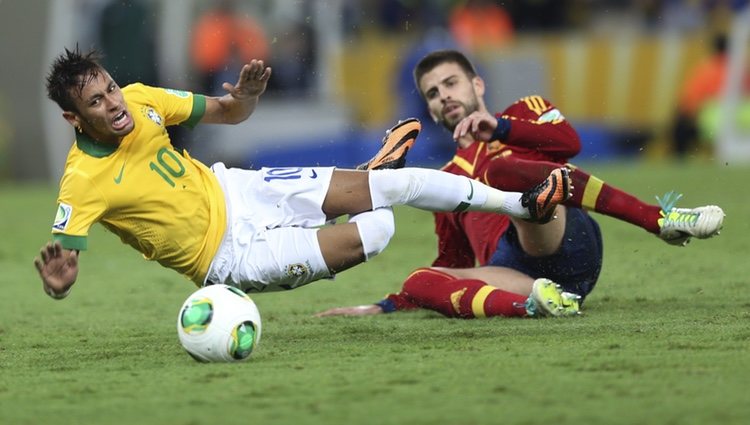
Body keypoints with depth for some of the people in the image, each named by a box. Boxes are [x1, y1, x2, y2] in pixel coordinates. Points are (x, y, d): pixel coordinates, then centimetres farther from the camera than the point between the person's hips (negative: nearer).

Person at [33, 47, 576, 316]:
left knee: (389, 186, 0)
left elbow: (226, 113, 0)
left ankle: (521, 203, 23)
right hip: (230, 256, -6)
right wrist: (58, 280, -55)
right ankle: (377, 171, 23)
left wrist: (245, 95, -24)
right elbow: (61, 265, -30)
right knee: (374, 231, -16)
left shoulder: (139, 99, -11)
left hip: (231, 192, 6)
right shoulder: (84, 183, -29)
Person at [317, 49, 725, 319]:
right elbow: (452, 265, 37)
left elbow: (569, 142, 3)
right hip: (514, 270, 3)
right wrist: (386, 306, 25)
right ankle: (532, 302, -48)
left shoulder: (525, 111, 25)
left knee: (499, 169, -31)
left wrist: (499, 127, -7)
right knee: (419, 281, -22)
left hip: (566, 244, -3)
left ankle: (663, 220, -34)